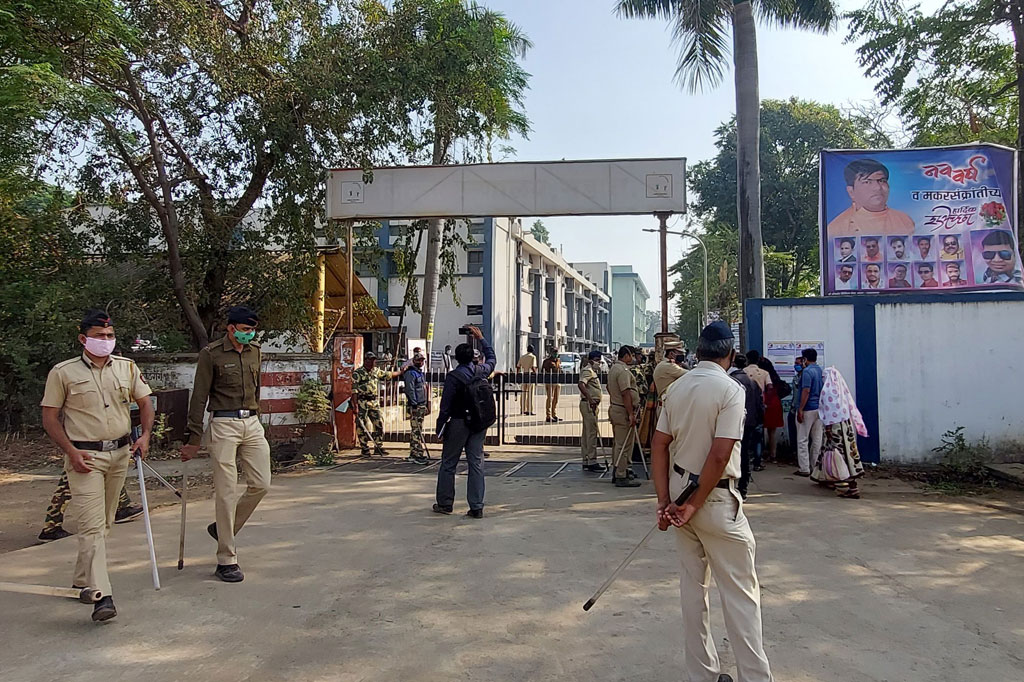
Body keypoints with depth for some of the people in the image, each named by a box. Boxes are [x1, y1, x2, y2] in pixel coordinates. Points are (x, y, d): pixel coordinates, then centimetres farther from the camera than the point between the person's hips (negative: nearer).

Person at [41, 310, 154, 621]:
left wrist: (145, 435, -3)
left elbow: (145, 403, 13)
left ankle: (82, 582, 31)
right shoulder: (63, 372, -4)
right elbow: (50, 418, -2)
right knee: (92, 525, -11)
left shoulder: (127, 367, 6)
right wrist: (71, 452, -13)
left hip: (120, 453, 5)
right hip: (84, 456, -5)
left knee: (104, 522, 14)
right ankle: (101, 595, -14)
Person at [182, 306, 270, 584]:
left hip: (252, 424, 6)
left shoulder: (255, 352, 13)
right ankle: (226, 560, 5)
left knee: (261, 484, 1)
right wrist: (194, 439, -7)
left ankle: (223, 528, 25)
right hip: (223, 425, -6)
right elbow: (199, 397, -5)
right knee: (226, 492, -4)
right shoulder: (211, 354, -5)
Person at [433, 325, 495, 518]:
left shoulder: (453, 376, -13)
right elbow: (491, 357, 24)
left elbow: (445, 405, -13)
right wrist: (481, 338, 31)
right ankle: (476, 507, 5)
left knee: (448, 464, 9)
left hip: (458, 423, -4)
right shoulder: (481, 371, 1)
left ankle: (445, 503, 18)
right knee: (476, 463, 6)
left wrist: (440, 426, -4)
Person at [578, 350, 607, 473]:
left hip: (592, 405, 11)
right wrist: (590, 399, -36)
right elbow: (581, 384, -29)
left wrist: (596, 404, 27)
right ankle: (592, 462, -8)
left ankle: (586, 461, 15)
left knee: (586, 433, 11)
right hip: (588, 405, -11)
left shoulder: (593, 371, 20)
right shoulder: (588, 371, -12)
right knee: (592, 433, -9)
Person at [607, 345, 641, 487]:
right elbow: (626, 393, -23)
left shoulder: (613, 368, 15)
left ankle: (617, 472, 25)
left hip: (614, 409, 11)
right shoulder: (623, 371, -17)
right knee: (624, 445, -6)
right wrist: (631, 414, -22)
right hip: (623, 411, -11)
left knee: (618, 443, 17)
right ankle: (621, 477, -3)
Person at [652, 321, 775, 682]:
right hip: (714, 497, -6)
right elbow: (719, 456, -21)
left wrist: (665, 500, 0)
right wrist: (695, 504, -13)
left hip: (679, 492, 7)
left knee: (693, 585, 15)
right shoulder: (730, 389, -15)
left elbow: (660, 445, 1)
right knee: (741, 592, 4)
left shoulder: (677, 387, 4)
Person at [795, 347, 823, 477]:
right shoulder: (821, 371, 10)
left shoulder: (807, 371, -14)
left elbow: (806, 391, -20)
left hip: (808, 409, -8)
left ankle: (804, 469, -1)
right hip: (819, 409, 8)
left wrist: (800, 410, -18)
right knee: (817, 439, 10)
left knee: (802, 440, -1)